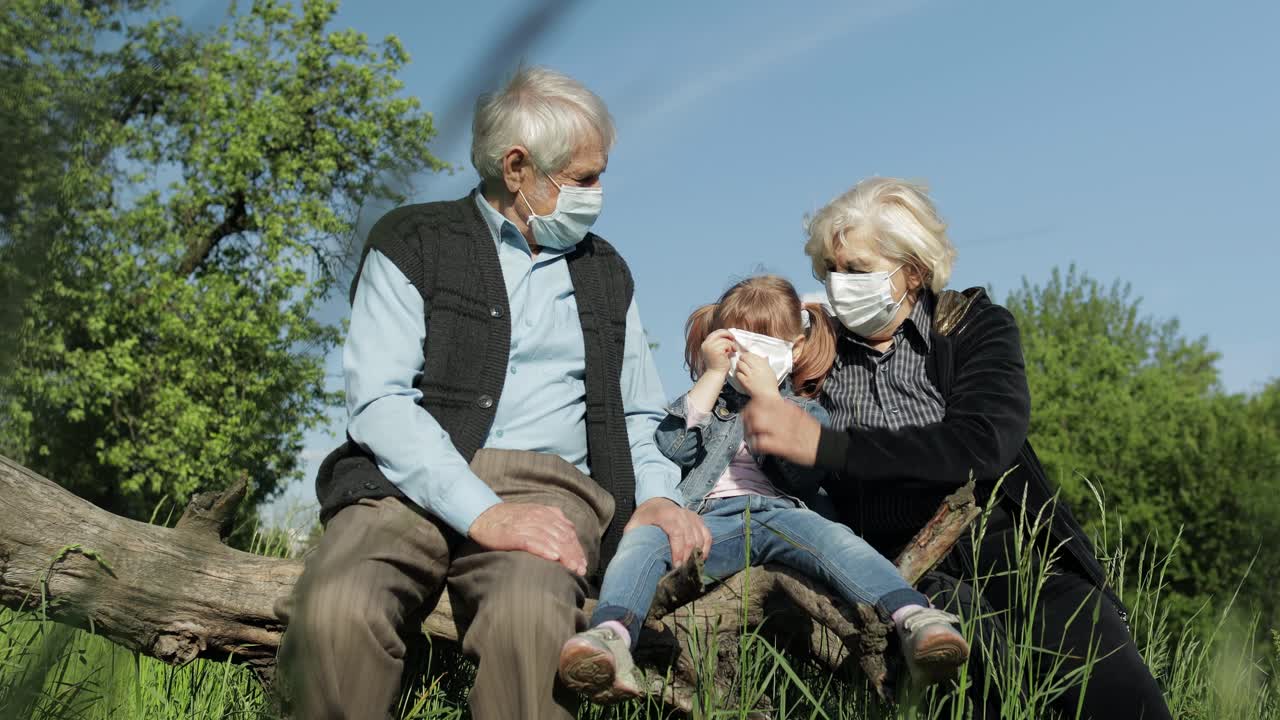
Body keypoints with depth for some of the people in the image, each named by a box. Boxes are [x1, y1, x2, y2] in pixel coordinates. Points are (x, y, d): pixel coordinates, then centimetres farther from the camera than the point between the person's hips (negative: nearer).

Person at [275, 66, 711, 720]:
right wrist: (483, 512, -19)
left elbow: (638, 414, 27)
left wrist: (656, 494, 4)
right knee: (333, 612, -34)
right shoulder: (412, 243, 7)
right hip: (412, 484, -1)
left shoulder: (605, 273, 21)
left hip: (547, 488, 2)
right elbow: (376, 400, -5)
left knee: (528, 617, -35)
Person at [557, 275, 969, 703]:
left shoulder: (805, 410, 26)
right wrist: (713, 376, 7)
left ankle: (914, 621, -53)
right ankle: (612, 638, -53)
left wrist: (768, 396, 0)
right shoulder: (707, 399, 29)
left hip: (778, 514, 0)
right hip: (708, 522, 1)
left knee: (829, 536, -34)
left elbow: (805, 479, 3)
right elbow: (673, 450, 6)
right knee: (643, 537, -30)